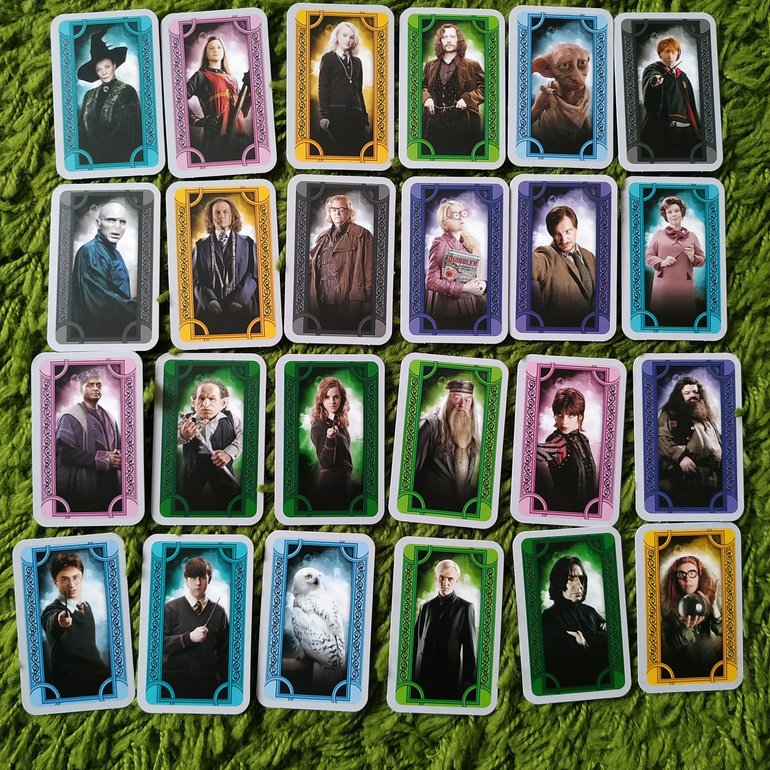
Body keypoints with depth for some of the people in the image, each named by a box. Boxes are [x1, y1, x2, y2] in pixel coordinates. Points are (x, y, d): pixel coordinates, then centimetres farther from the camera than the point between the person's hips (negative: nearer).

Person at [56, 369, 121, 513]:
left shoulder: (108, 417, 14)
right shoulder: (70, 417, -6)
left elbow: (119, 444, 17)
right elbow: (65, 452, -14)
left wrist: (118, 457, -7)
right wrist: (103, 458, -16)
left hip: (109, 484, 6)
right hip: (81, 485, -5)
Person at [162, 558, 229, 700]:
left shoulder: (218, 612, 6)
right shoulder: (171, 608, 1)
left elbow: (225, 652, 8)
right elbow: (162, 643, -8)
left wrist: (225, 685, 5)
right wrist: (189, 637, -18)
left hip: (209, 685, 2)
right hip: (175, 683, -2)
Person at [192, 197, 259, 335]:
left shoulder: (247, 243, 9)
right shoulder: (201, 246, 10)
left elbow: (254, 275, 1)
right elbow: (196, 279, 3)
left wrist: (240, 299, -12)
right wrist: (209, 300, -13)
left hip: (242, 308, 0)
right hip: (209, 309, 0)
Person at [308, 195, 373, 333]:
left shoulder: (361, 235, 1)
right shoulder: (323, 237, 21)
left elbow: (370, 268, -6)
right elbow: (314, 266, 27)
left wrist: (369, 297, -12)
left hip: (350, 305, -5)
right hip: (323, 305, 6)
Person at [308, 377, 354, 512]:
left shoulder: (340, 422, 7)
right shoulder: (318, 426, -15)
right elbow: (326, 462, -22)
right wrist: (329, 438, -37)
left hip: (343, 480, 8)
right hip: (330, 483, -8)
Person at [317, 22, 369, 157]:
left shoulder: (357, 62, 20)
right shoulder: (328, 58, 8)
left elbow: (359, 91, 19)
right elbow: (323, 87, -1)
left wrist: (365, 119, 12)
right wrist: (324, 115, -13)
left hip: (355, 115, 4)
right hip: (335, 113, -4)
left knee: (356, 152, -3)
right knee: (335, 151, -6)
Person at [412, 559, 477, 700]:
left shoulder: (465, 607, 2)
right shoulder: (426, 607, 11)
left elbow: (470, 646, -1)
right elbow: (416, 640, 11)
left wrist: (469, 681, -4)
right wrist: (411, 674, 5)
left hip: (450, 677, -3)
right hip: (422, 676, 3)